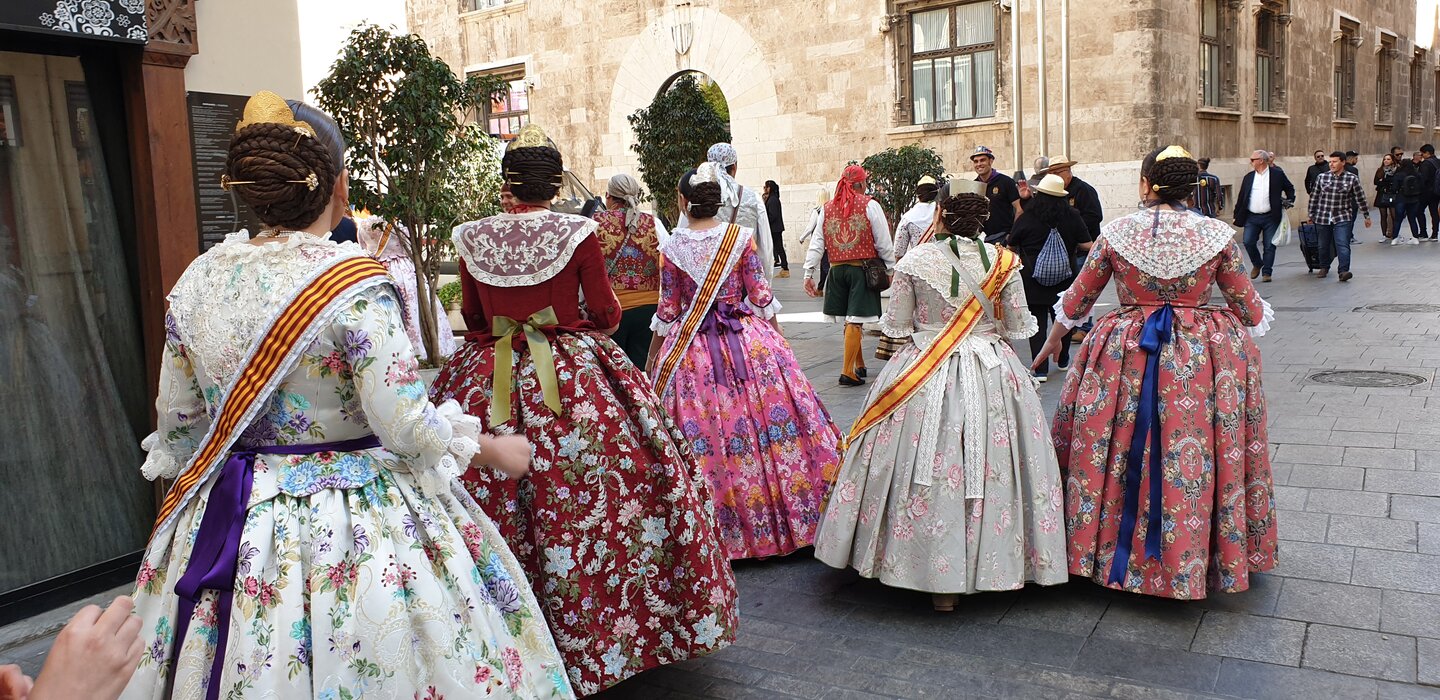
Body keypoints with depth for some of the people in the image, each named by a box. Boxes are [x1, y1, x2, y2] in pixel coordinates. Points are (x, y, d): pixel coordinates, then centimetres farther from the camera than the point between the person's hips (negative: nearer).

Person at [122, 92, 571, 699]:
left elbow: (176, 426, 6)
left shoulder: (198, 279, -2)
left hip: (226, 522, 6)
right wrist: (494, 451, -4)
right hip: (357, 521, -6)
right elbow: (407, 428, -20)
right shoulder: (353, 282, -19)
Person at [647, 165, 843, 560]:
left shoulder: (673, 247, -5)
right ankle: (792, 517, 18)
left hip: (693, 349, 0)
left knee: (703, 425, 7)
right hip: (750, 343, 0)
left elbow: (667, 311, 1)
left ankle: (722, 528, 16)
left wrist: (653, 357, 13)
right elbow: (761, 296, -1)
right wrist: (776, 335, 13)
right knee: (769, 413, 9)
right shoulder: (741, 237, -5)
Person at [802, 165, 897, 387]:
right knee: (855, 321, -5)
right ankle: (847, 371, -7)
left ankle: (860, 366, 28)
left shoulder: (827, 208, 9)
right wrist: (890, 269, 5)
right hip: (862, 268, -5)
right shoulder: (869, 205, -4)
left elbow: (817, 244, 7)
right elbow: (884, 243, -4)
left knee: (849, 320, 15)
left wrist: (809, 274, 8)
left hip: (837, 269, 5)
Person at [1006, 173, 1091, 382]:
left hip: (1033, 281, -2)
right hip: (1065, 280, 2)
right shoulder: (1073, 217, -7)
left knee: (1037, 322, 2)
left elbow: (1011, 247, 1)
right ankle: (1063, 361, 35)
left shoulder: (1025, 220, -11)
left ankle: (1040, 370, -3)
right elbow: (1087, 245, -3)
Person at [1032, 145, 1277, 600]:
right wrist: (1260, 316, 30)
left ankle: (1112, 550, 24)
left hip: (1126, 357, 0)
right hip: (1206, 358, 1)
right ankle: (1195, 559, 23)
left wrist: (1052, 340, 24)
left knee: (1113, 453, 11)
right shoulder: (1218, 235, -4)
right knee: (1197, 459, 11)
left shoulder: (1116, 233, -4)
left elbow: (1076, 300, 6)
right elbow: (1249, 309, 5)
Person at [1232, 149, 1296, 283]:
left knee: (1269, 246, 0)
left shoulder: (1277, 174, 1)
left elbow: (1290, 189, 13)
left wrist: (1289, 201, -2)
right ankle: (1257, 264, 17)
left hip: (1270, 217, -2)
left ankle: (1267, 272, 9)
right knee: (1248, 242, -8)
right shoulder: (1248, 177, 9)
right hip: (1252, 217, 2)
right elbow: (1241, 197, 11)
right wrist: (1237, 215, 8)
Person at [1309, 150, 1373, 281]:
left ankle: (1344, 271, -15)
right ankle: (1324, 267, 32)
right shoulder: (1322, 177, 3)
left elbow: (1360, 198, 4)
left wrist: (1367, 216, 8)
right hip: (1322, 217, 2)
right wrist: (1311, 215, 12)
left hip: (1342, 218, -2)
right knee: (1324, 245, 12)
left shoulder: (1352, 178, -1)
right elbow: (1315, 197, 10)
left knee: (1342, 245, -13)